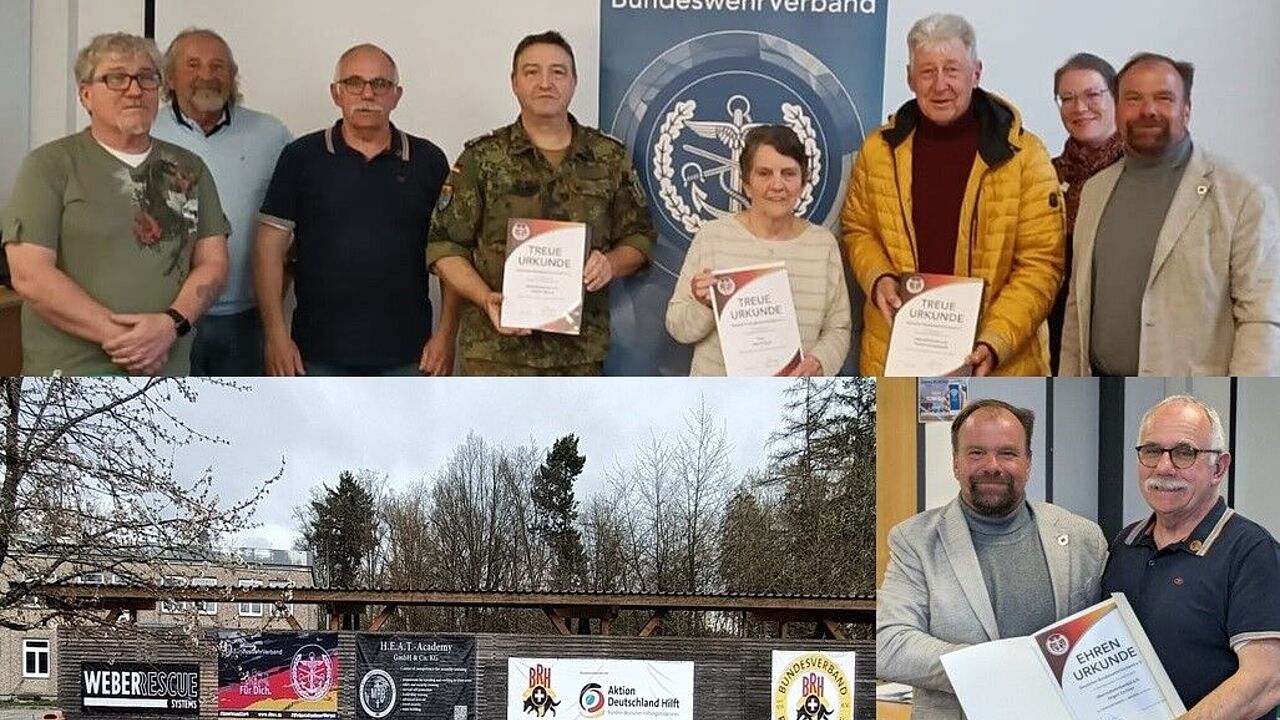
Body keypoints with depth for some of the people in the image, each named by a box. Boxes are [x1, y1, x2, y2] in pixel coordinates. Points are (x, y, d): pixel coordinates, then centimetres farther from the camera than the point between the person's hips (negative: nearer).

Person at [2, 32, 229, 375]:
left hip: (168, 373, 3)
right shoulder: (50, 165, -2)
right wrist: (116, 335, -16)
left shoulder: (189, 168, 11)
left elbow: (213, 263, 5)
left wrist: (171, 324, -14)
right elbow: (29, 275, -10)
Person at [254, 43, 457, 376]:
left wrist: (446, 334, -1)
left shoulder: (428, 161, 6)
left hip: (406, 355, 1)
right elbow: (269, 249, 2)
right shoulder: (301, 158, 4)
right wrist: (275, 336, -6)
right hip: (319, 355, -1)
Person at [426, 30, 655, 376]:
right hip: (497, 349, -2)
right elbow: (444, 247, 1)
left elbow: (638, 238, 13)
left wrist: (611, 264, -9)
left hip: (582, 350, 2)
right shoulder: (482, 159, 2)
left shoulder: (610, 158, 9)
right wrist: (487, 299, -14)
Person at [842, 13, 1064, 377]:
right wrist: (877, 278, -4)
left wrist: (995, 344, -17)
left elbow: (1041, 262, -6)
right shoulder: (879, 150, 5)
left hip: (999, 365, -2)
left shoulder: (1024, 155, -5)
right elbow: (857, 229, 17)